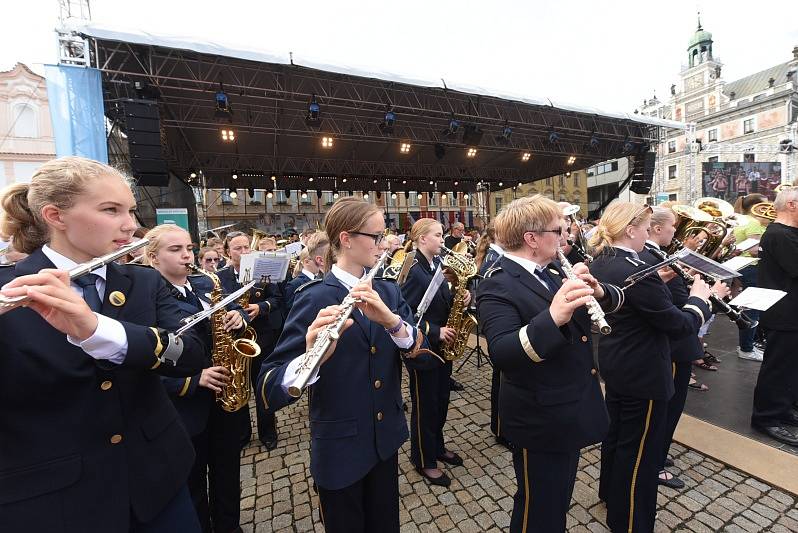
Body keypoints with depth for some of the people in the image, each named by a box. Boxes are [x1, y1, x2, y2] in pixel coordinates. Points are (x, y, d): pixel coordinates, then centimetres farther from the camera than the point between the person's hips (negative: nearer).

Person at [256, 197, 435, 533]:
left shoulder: (388, 291, -2)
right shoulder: (315, 298, -19)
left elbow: (424, 355, -12)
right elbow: (267, 392, -23)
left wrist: (391, 320, -32)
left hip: (386, 438, 5)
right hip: (338, 449, -5)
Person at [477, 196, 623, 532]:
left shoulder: (553, 272, 2)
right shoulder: (497, 286, -24)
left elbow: (614, 298, 4)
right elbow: (501, 352, -35)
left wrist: (598, 290, -18)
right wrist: (552, 318, -48)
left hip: (571, 411, 8)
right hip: (540, 420, -8)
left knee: (559, 499, 29)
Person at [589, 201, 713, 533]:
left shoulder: (600, 264, 0)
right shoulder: (637, 272, -27)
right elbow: (680, 326, -18)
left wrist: (659, 282, 4)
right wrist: (699, 298, -2)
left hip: (614, 365, 9)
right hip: (643, 374, -9)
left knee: (616, 430, 26)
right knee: (638, 447, 10)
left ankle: (610, 491, 47)